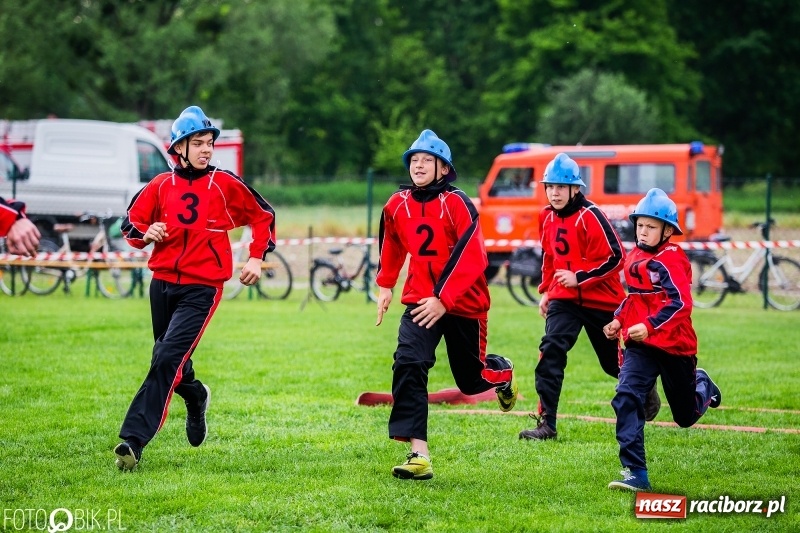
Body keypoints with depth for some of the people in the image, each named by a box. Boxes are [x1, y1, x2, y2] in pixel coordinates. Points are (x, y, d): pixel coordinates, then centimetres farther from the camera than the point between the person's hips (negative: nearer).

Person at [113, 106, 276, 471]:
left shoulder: (225, 184, -2)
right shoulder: (161, 185, 4)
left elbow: (263, 217, 10)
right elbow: (131, 223, 13)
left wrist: (257, 258, 2)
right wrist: (146, 234, -9)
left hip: (202, 287, -4)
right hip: (162, 283, 4)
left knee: (167, 360, -18)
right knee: (169, 362, 16)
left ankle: (133, 440, -22)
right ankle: (196, 397, 50)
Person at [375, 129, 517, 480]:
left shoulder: (457, 204, -16)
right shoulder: (398, 205, -1)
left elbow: (473, 258, -21)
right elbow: (392, 245, 20)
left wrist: (444, 299, -28)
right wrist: (385, 285, 18)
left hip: (464, 303, -3)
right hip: (420, 301, 3)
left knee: (472, 379, 11)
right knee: (408, 364, -21)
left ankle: (501, 372, 51)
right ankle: (419, 455, -24)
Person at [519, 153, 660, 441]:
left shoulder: (590, 217, -18)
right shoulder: (548, 217, 5)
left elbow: (614, 258, -20)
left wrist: (579, 278, -24)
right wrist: (546, 290, 17)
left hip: (601, 299, -5)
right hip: (564, 298, 5)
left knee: (615, 361, 11)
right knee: (551, 351, -16)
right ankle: (546, 423, -17)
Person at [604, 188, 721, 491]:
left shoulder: (671, 259, -17)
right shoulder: (634, 258, 6)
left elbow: (680, 303, -27)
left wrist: (650, 326, -36)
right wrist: (619, 320, 8)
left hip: (674, 344, -5)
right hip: (640, 345, 5)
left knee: (686, 417, 13)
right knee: (626, 398, -20)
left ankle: (702, 385, 50)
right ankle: (636, 474, -22)